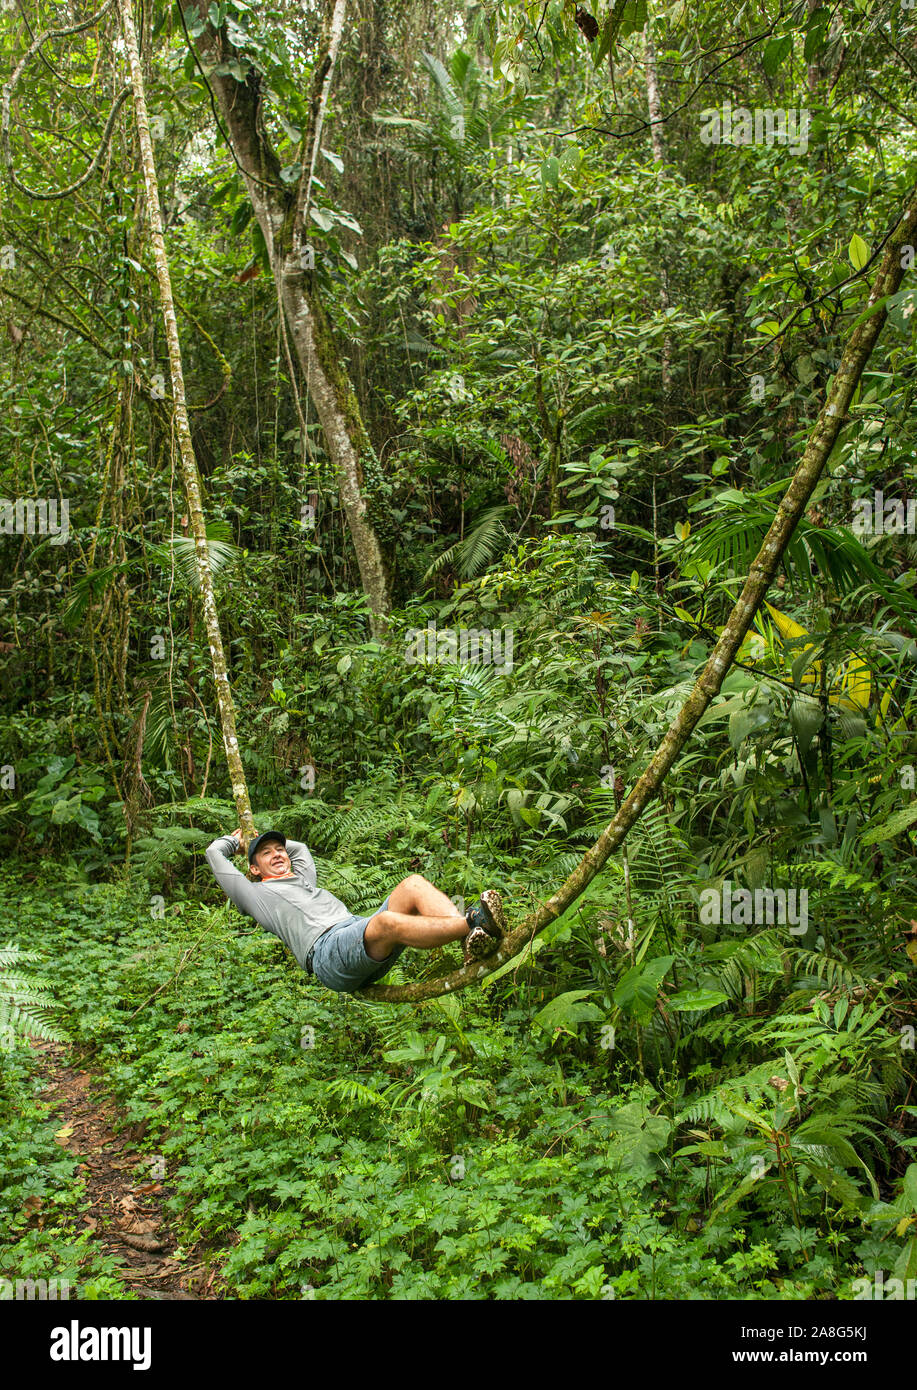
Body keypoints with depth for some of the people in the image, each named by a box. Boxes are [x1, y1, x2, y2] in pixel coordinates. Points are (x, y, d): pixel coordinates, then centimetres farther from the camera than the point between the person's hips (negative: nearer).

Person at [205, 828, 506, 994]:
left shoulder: (304, 879, 40)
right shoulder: (256, 894, 23)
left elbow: (300, 848, 60)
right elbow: (215, 852, 26)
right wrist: (236, 840, 45)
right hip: (326, 950, -7)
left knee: (413, 884, -18)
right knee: (387, 921, -38)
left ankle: (472, 943, -40)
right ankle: (472, 924, -53)